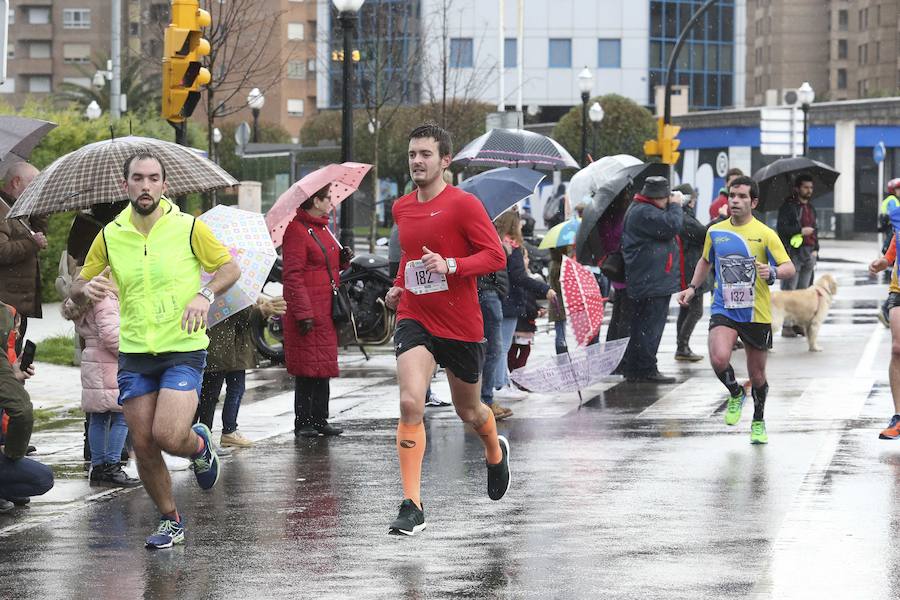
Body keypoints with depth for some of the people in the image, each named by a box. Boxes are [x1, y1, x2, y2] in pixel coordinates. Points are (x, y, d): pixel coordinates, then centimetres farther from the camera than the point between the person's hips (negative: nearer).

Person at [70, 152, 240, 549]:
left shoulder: (188, 227, -5)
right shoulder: (110, 236, 4)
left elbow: (229, 267, 6)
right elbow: (78, 286, 15)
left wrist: (205, 295, -13)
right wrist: (87, 289, -10)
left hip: (183, 349, -3)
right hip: (134, 353, 3)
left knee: (167, 436, -19)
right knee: (143, 445, 0)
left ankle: (199, 445, 18)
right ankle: (171, 521, 19)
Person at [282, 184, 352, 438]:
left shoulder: (322, 228, 17)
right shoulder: (297, 230, -13)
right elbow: (293, 275, -17)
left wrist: (342, 259, 6)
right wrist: (303, 313, -22)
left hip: (327, 310, 9)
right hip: (307, 310, -9)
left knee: (324, 367, 12)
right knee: (308, 368, -6)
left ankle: (320, 420, 18)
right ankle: (302, 422, 0)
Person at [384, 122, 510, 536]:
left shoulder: (464, 205, -11)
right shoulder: (401, 208, 8)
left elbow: (496, 256, -15)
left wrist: (451, 266, -28)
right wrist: (399, 285, 12)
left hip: (461, 325, -3)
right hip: (414, 319, 3)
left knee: (468, 412, 15)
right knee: (410, 404, -18)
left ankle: (495, 452, 52)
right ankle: (411, 507, -19)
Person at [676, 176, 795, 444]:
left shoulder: (765, 234, -6)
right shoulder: (715, 232, 5)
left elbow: (789, 268, -9)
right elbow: (706, 261, 25)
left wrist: (772, 273, -30)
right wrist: (692, 287, 15)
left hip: (756, 314, -1)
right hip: (724, 309, 1)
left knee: (757, 376, 9)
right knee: (719, 358, -25)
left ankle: (758, 422, 35)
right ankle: (736, 394, 7)